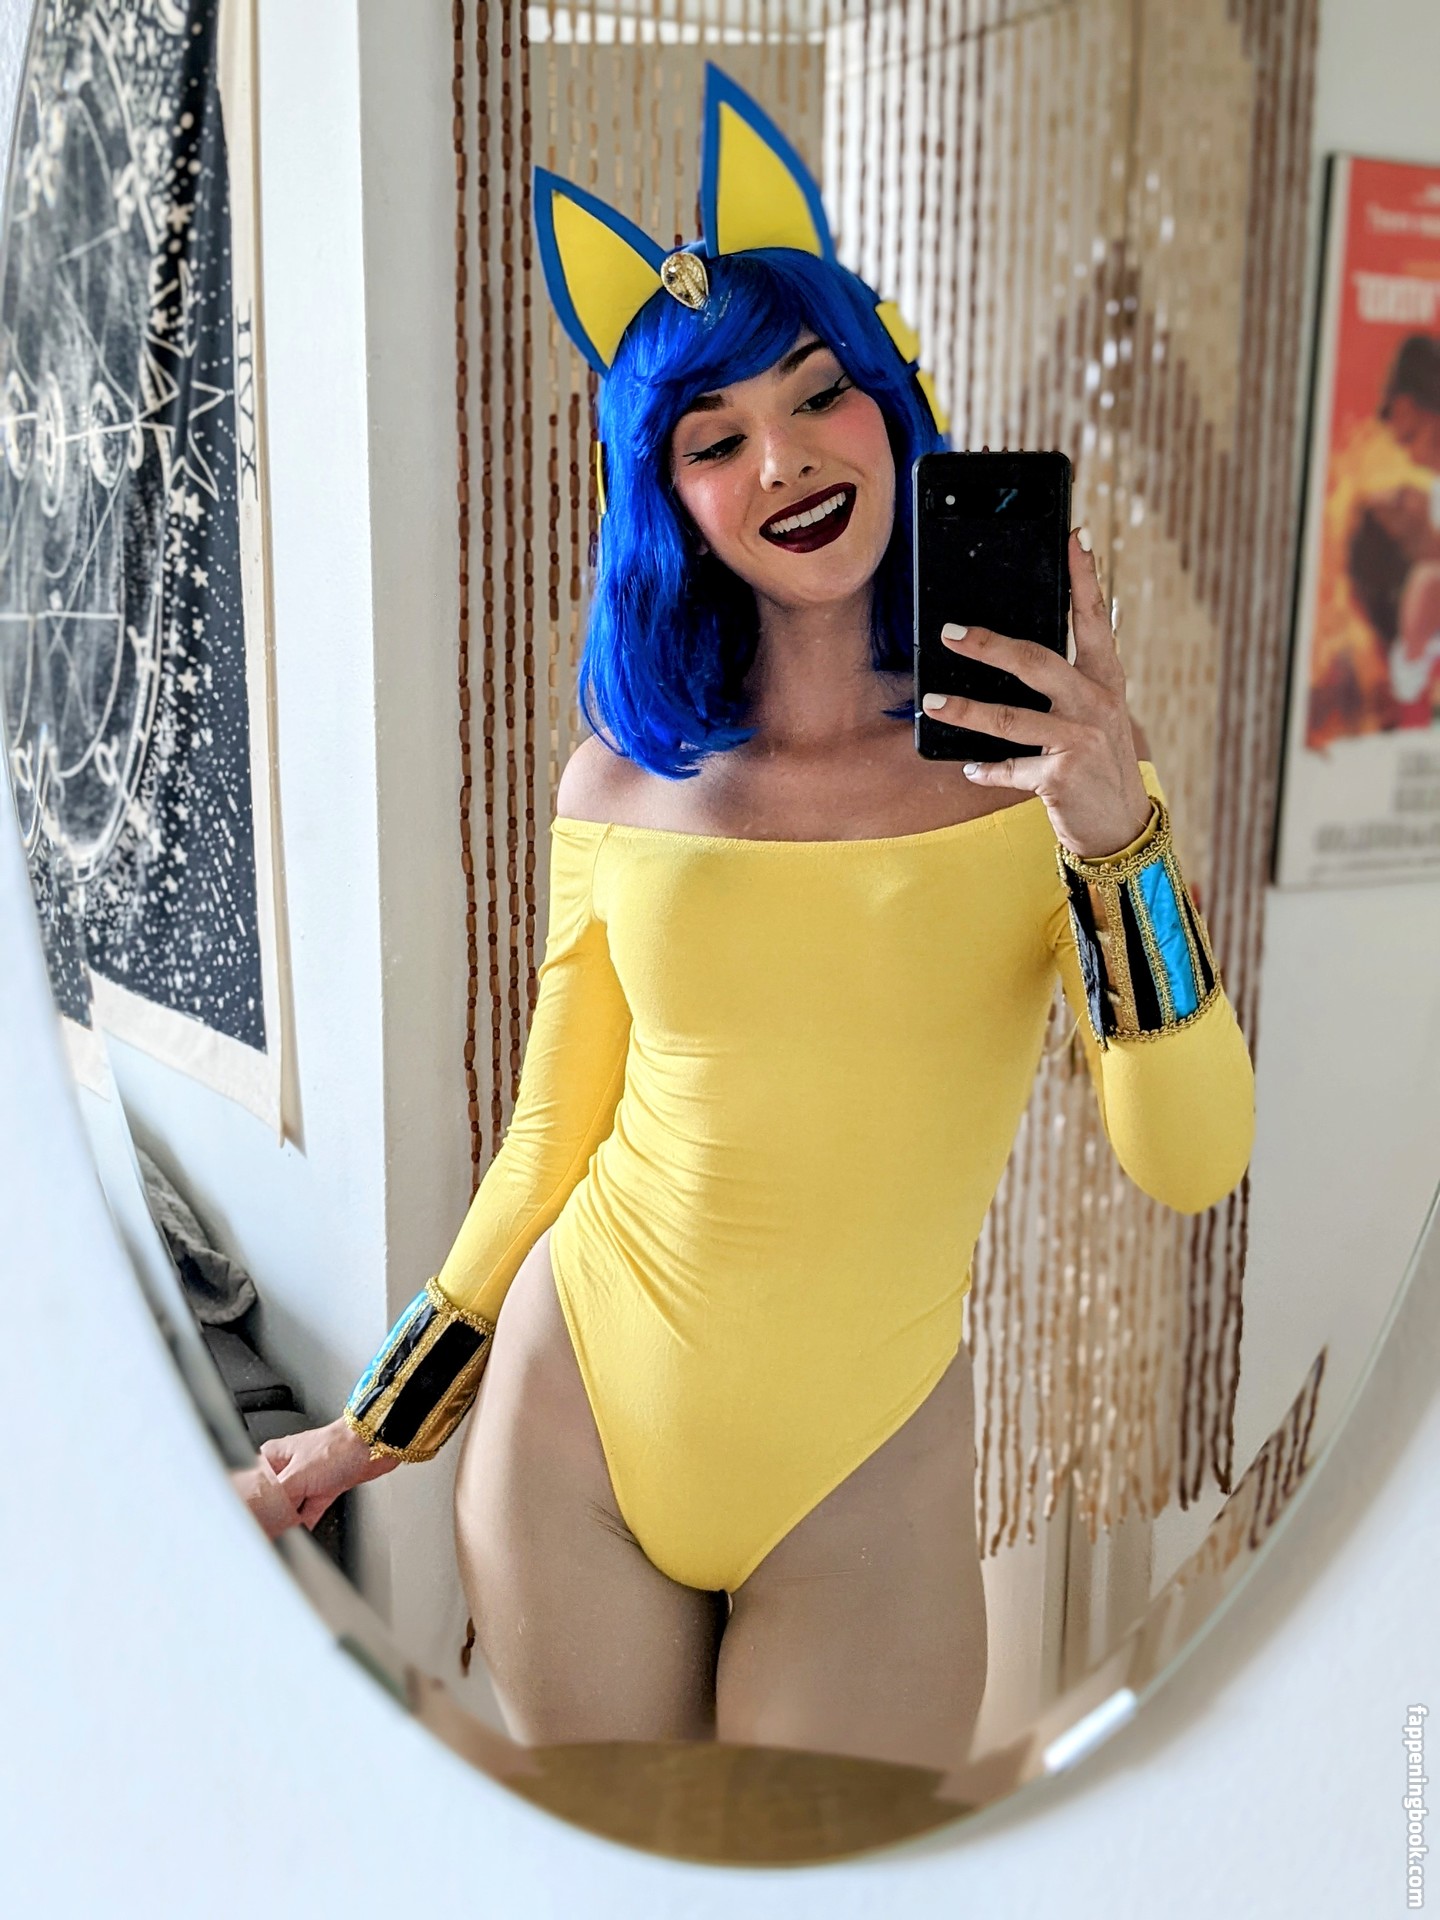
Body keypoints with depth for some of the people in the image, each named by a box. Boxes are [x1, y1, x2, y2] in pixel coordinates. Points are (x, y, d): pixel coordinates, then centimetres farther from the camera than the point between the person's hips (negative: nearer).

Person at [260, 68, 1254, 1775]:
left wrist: (1115, 832, -29)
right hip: (570, 1435, 2)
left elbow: (1192, 1165, -15)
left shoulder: (1029, 748, -8)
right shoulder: (623, 785, -5)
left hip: (865, 1485, -1)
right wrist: (379, 1427, 12)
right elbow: (548, 1148, 4)